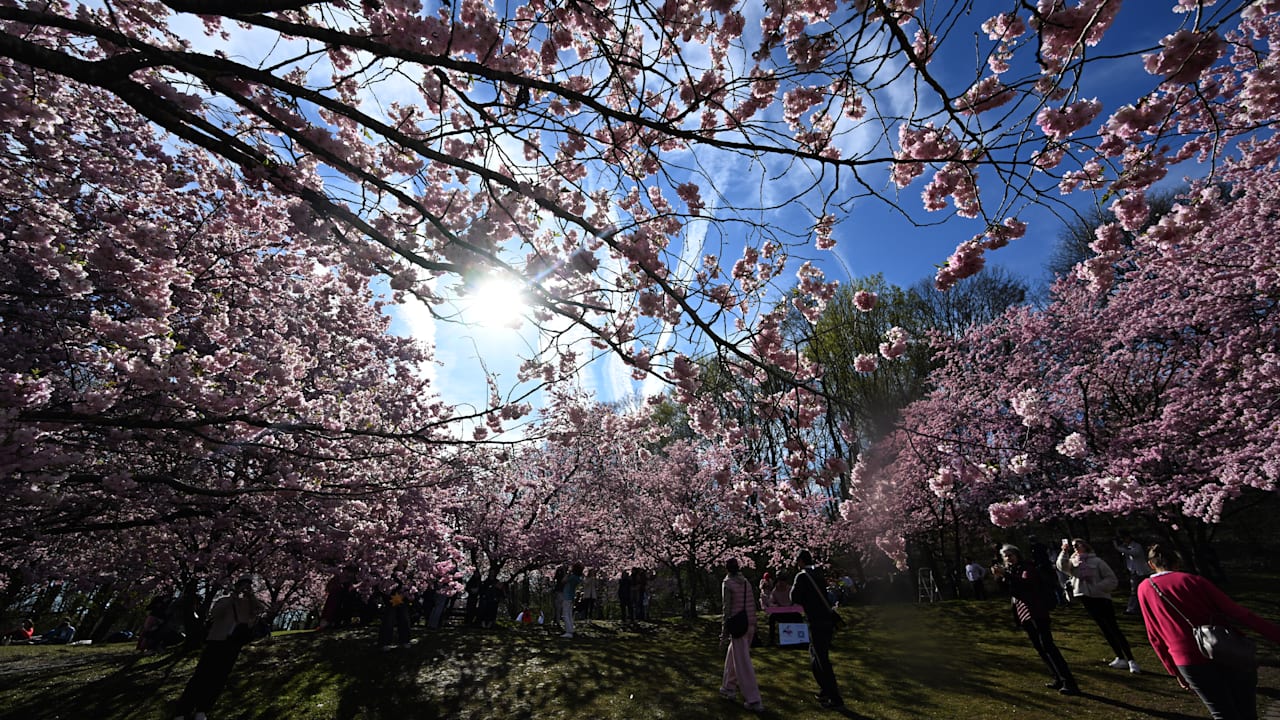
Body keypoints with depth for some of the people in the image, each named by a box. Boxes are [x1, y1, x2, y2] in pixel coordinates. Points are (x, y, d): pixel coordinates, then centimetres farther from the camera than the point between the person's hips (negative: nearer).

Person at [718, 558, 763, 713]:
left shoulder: (727, 583, -10)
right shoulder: (746, 582, 9)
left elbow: (727, 609, -14)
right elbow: (752, 605, 10)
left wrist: (724, 635, -10)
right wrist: (752, 625, 18)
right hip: (750, 625, 7)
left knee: (743, 664, 0)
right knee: (732, 657, 22)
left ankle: (753, 701, 2)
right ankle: (729, 689, 32)